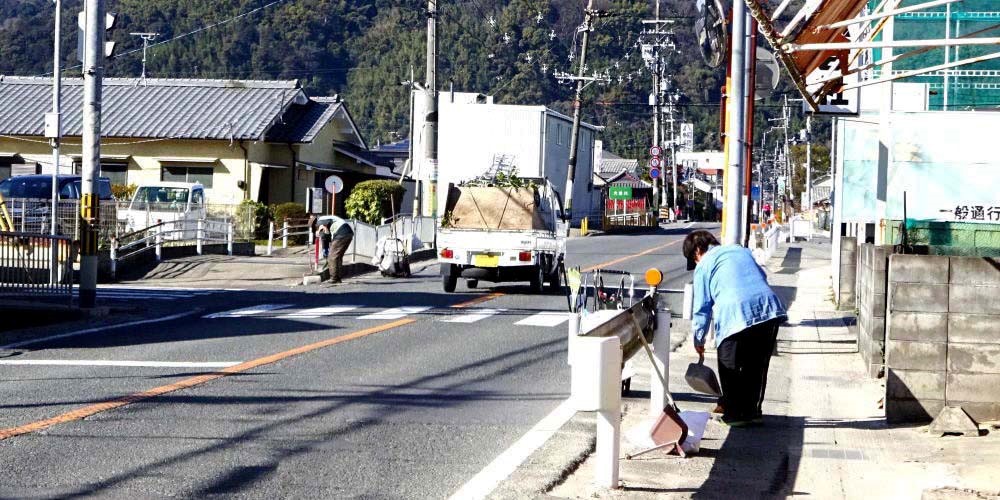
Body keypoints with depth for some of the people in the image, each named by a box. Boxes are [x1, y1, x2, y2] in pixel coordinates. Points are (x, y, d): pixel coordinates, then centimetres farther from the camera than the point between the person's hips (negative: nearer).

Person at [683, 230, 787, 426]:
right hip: (769, 307, 6)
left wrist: (699, 340, 20)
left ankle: (735, 413, 12)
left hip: (736, 314, -6)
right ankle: (752, 410, 24)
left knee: (730, 367, 10)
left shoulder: (703, 266, 10)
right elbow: (762, 276, 30)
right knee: (757, 366, 18)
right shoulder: (741, 250, 26)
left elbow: (701, 308, 10)